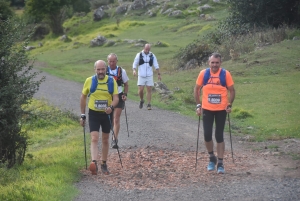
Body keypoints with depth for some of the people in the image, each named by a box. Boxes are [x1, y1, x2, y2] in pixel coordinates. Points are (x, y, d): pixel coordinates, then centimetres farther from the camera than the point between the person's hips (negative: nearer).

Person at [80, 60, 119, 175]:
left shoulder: (111, 81, -5)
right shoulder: (89, 81, -5)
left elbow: (116, 98, -7)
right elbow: (83, 97, 5)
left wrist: (111, 107, -29)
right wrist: (82, 115, 4)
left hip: (106, 114, 2)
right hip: (93, 114, -2)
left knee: (105, 140, 12)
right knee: (94, 138, -17)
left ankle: (104, 164, 25)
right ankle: (94, 163, -30)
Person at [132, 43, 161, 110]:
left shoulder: (152, 56, 4)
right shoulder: (139, 55, 0)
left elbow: (156, 66, 8)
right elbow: (135, 64, 1)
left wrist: (158, 74, 2)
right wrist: (134, 70, -17)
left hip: (149, 75, 1)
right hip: (141, 76, -1)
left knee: (149, 90, -2)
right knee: (141, 90, -7)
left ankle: (149, 105, 3)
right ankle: (142, 100, 20)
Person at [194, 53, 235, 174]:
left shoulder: (226, 74, -8)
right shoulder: (203, 74, -5)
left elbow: (232, 91, 0)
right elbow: (197, 89, 5)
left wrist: (229, 105, -9)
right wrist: (198, 105, 0)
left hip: (221, 109, -1)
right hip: (207, 109, 1)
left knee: (219, 136, 2)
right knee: (207, 135, -1)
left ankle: (220, 164, 9)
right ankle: (212, 158, 22)